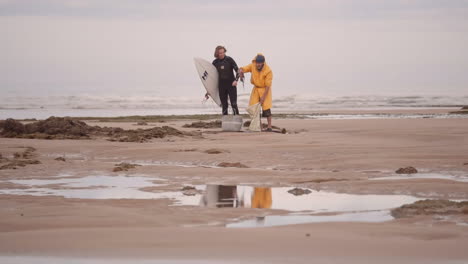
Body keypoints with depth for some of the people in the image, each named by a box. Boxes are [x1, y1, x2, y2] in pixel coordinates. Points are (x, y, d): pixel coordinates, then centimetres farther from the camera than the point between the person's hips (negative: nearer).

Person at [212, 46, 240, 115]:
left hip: (231, 84, -3)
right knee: (224, 105, 6)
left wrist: (236, 80, -20)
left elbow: (237, 70, -4)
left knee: (234, 104, -9)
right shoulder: (215, 62, 3)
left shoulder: (229, 60, -6)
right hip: (221, 86, 3)